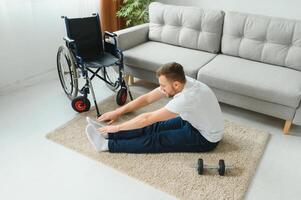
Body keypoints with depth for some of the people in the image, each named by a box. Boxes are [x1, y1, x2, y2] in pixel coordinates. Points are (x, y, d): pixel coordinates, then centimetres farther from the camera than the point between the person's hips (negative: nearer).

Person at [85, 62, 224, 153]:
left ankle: (107, 145, -12)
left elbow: (148, 118, -33)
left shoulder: (188, 97, -37)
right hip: (193, 122, 8)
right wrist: (117, 112, -6)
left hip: (206, 138, -8)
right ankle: (108, 134, -2)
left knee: (156, 140, -15)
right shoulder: (180, 82, -11)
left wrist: (117, 127, -23)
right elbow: (147, 98, -6)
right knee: (155, 127, -3)